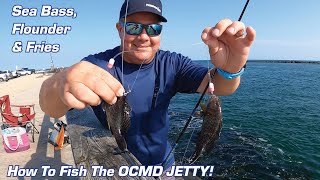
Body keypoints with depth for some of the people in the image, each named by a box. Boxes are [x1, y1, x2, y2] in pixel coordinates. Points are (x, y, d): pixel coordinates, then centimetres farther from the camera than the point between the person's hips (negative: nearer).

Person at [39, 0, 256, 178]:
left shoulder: (171, 64, -13)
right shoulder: (98, 65, -20)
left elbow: (218, 85, -22)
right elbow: (51, 108, -32)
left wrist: (229, 70, -46)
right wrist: (60, 85, -56)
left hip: (163, 164, 3)